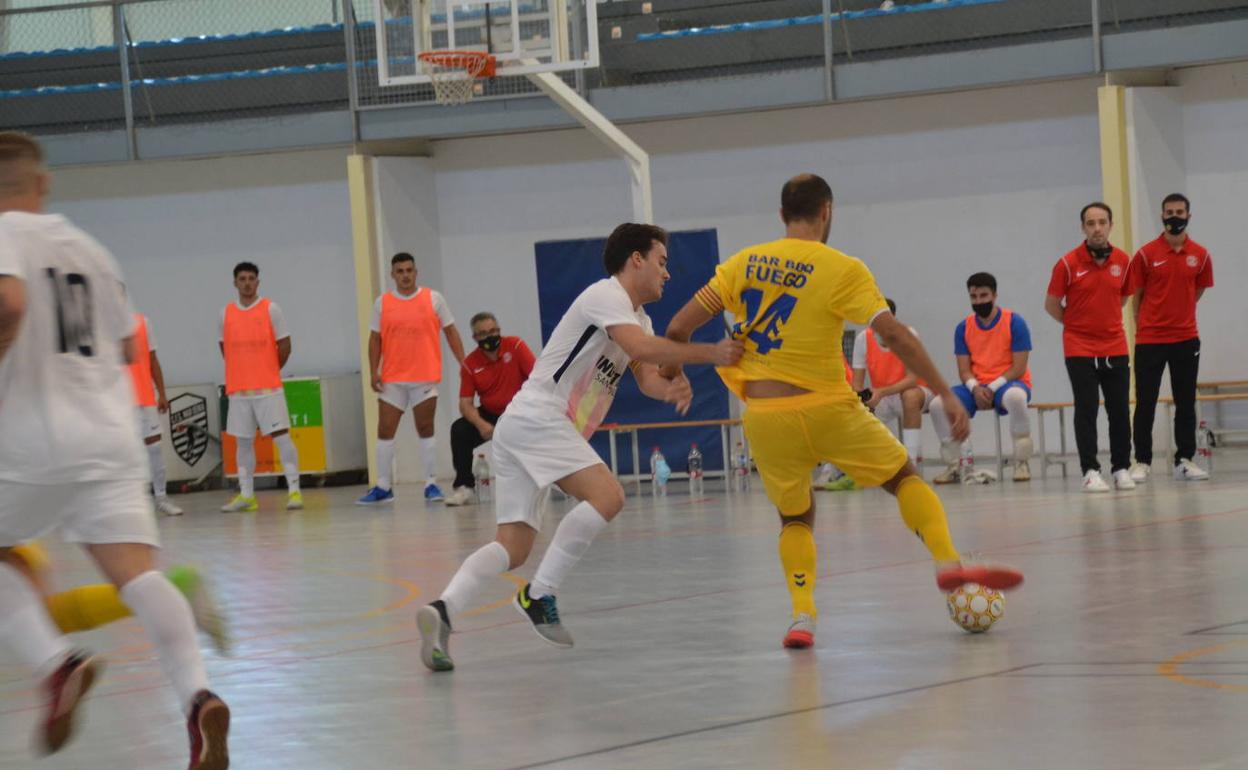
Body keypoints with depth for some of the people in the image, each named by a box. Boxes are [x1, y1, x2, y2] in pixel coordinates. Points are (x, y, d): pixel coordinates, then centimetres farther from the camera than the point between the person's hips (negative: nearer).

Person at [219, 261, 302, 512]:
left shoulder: (270, 309, -2)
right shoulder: (227, 313, 8)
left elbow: (284, 346, 1)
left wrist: (270, 371, 8)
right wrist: (243, 371, 13)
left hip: (268, 387, -4)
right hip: (238, 388, 4)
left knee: (281, 435, -8)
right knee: (243, 442, 6)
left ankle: (294, 489, -5)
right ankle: (246, 495, 12)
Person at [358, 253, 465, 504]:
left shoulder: (433, 299, 2)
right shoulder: (382, 303, 6)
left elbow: (450, 331, 5)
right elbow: (375, 339, 8)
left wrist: (463, 363, -4)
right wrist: (374, 371, -2)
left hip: (425, 377, -2)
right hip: (392, 379, 2)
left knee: (426, 431, 2)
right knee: (384, 431, 1)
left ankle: (431, 484, 7)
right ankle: (383, 487, 7)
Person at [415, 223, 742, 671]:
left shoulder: (637, 317, 23)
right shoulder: (607, 295, -7)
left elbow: (648, 378, 10)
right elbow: (640, 348, -24)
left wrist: (672, 388, -12)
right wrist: (709, 354, -19)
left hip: (521, 430, 10)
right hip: (536, 417, -10)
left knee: (513, 548, 1)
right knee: (607, 496, -22)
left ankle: (444, 609, -15)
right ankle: (539, 596, -18)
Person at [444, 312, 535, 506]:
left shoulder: (515, 346, -12)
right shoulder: (470, 364, -7)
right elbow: (465, 403, -10)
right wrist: (480, 424, -29)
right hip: (490, 414, 2)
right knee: (459, 430, -22)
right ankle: (464, 487, -9)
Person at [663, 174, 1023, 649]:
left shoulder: (744, 263, 6)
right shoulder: (842, 270, -4)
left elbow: (678, 330, 3)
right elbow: (894, 334, -13)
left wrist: (670, 374, 22)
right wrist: (946, 395, -10)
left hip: (763, 416, 3)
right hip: (826, 409, -3)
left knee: (795, 518, 21)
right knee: (905, 477, 17)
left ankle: (802, 615, 2)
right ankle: (948, 562, -2)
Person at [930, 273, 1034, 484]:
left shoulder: (1014, 322, -7)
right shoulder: (964, 327, 5)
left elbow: (1019, 368, -9)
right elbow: (964, 370, 4)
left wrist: (992, 388, -19)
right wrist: (975, 388, -18)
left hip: (1007, 384, -4)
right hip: (976, 388, 4)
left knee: (1015, 397, -41)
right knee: (938, 404, -21)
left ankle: (1022, 462, -25)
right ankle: (953, 466, -8)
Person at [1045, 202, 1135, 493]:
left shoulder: (1123, 261, 1)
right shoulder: (1068, 263, -9)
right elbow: (1051, 305, 1)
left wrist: (1106, 321, 11)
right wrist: (1076, 324, 4)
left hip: (1115, 347, 3)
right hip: (1079, 348, -3)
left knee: (1120, 410, 3)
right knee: (1086, 410, -4)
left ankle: (1121, 468, 11)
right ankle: (1090, 471, -1)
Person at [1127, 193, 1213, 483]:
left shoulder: (1200, 255, 3)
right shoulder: (1146, 254, -4)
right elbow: (1136, 295, 4)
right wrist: (1145, 325, 6)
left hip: (1186, 339, 2)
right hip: (1150, 340, -2)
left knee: (1186, 402, 5)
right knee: (1145, 402, 0)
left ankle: (1184, 460, 10)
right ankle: (1142, 462, 5)